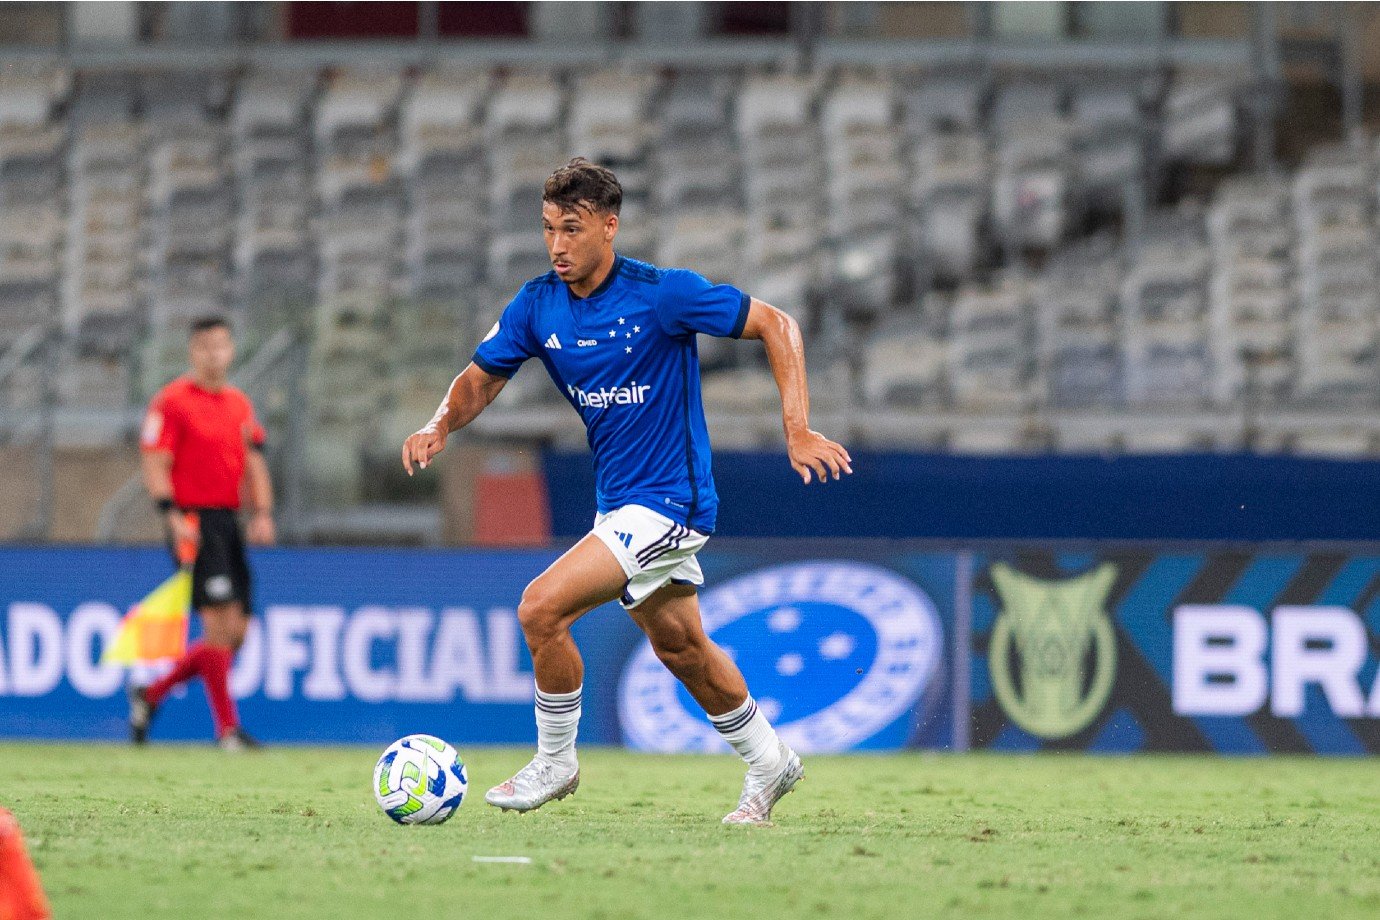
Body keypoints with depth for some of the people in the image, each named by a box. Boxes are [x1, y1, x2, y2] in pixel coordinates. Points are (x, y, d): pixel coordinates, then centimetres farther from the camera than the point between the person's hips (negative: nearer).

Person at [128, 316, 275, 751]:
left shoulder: (239, 404, 16)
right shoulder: (172, 401, -5)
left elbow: (254, 464, 18)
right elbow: (155, 465, -9)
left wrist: (262, 512, 4)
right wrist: (173, 516, -20)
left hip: (229, 521, 8)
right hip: (193, 522, -8)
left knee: (236, 633, 6)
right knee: (220, 624, -13)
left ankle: (150, 694, 21)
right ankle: (227, 728, -8)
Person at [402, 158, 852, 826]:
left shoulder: (662, 294, -19)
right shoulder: (537, 306, -2)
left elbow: (776, 326, -13)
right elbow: (482, 377, 7)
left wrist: (798, 432, -19)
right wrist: (439, 426, -15)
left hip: (667, 500, -7)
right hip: (619, 505, 7)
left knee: (542, 609, -18)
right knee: (680, 647, 19)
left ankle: (554, 763, 2)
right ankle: (768, 762, 39)